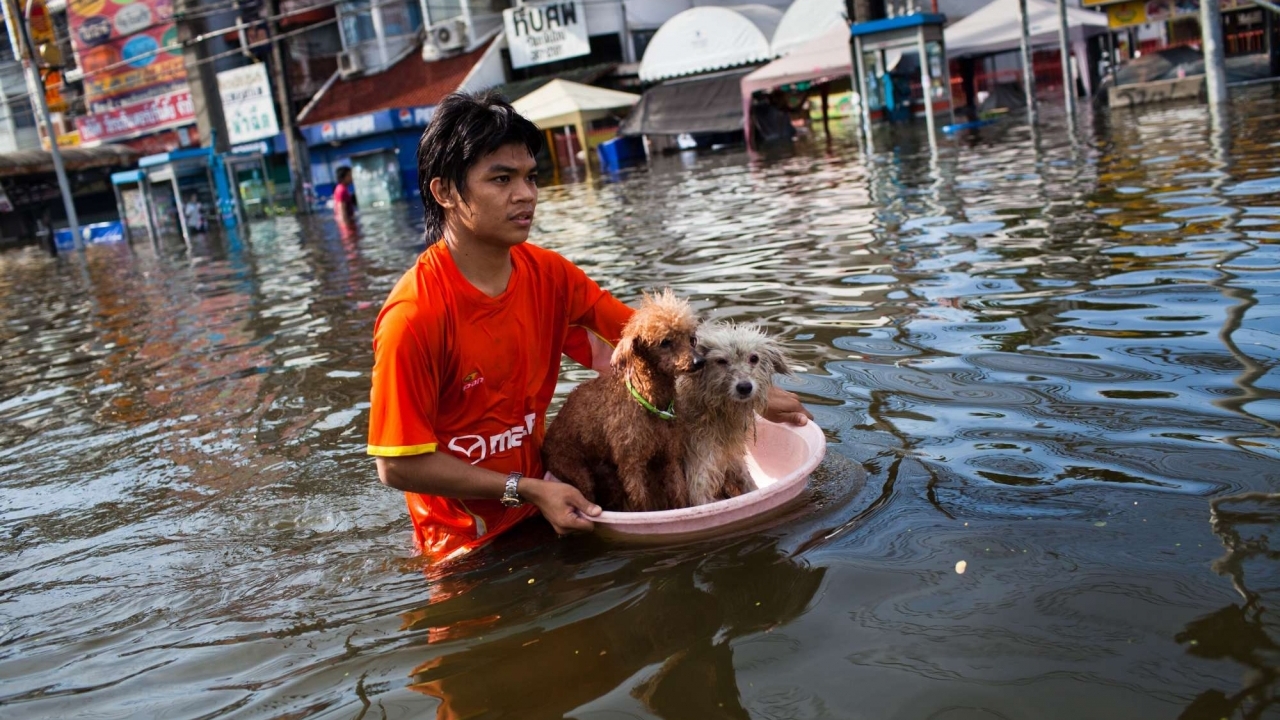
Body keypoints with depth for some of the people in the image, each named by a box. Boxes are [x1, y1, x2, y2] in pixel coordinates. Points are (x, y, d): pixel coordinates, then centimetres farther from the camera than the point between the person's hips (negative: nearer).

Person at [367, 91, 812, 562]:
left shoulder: (548, 275, -7)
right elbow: (398, 466, -20)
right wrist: (526, 490, -21)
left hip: (544, 506, 6)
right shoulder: (415, 317, -25)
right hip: (469, 543, -5)